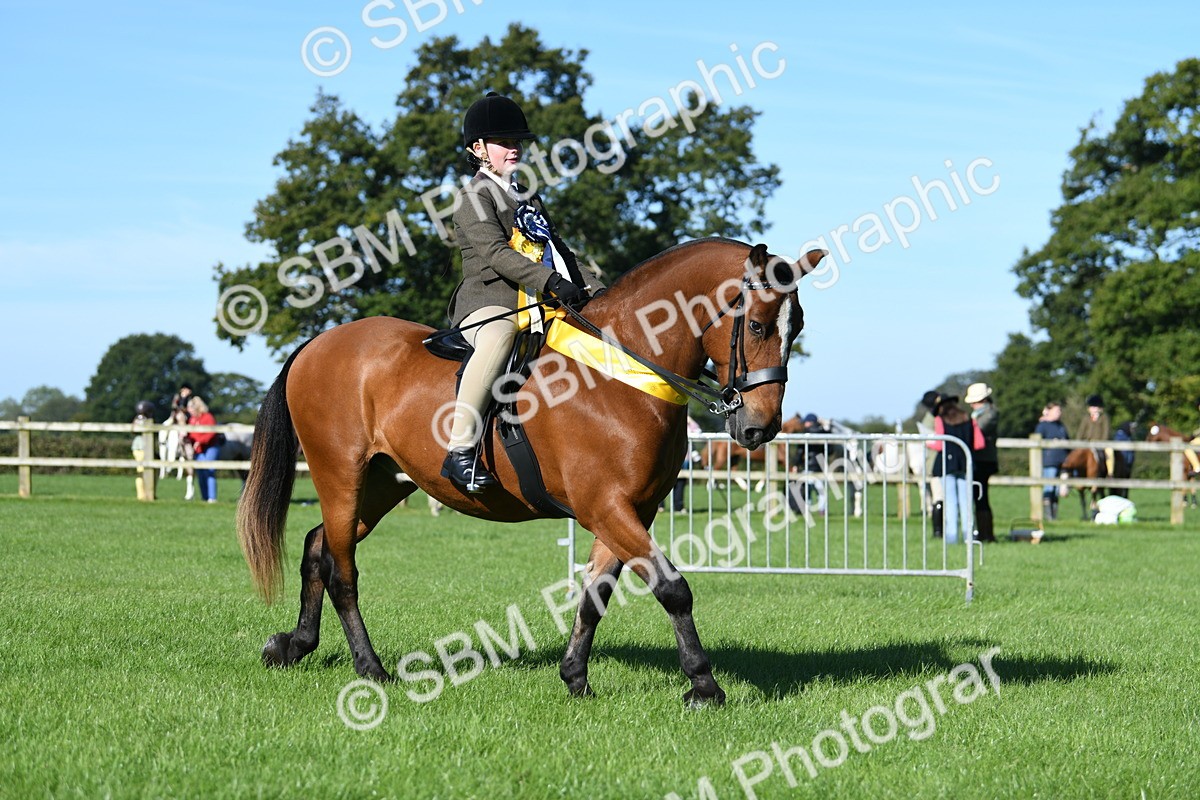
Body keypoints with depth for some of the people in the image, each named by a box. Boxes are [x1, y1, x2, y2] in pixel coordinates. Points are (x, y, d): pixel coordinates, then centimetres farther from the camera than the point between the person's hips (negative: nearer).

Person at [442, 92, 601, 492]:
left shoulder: (527, 196, 26)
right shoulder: (476, 197, -2)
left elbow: (555, 247, 29)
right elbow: (497, 253, -17)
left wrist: (586, 289, 13)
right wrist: (551, 282, -28)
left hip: (539, 306, 9)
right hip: (487, 305, -9)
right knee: (499, 337, -41)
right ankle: (461, 450, -43)